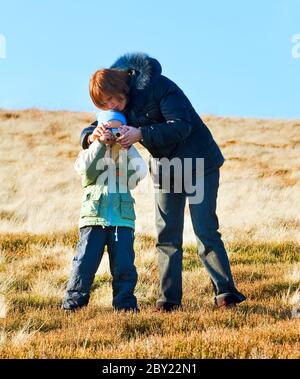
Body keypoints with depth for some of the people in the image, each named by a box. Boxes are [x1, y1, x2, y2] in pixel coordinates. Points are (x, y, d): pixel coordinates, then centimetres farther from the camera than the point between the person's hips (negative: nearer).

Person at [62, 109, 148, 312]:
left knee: (124, 263, -3)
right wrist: (100, 143, -13)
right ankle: (73, 301, 3)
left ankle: (125, 302, 7)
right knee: (85, 261, -4)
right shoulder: (91, 151, 12)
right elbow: (86, 170, -9)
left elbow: (141, 171, -4)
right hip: (94, 217, -1)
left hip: (123, 218, 1)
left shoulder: (128, 152, 15)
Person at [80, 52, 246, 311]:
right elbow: (87, 132, -2)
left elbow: (181, 126, -29)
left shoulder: (156, 86, -22)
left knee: (205, 231, -10)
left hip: (199, 163, -6)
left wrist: (141, 134, -37)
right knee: (167, 235, 2)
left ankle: (226, 292, -6)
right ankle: (169, 299, 5)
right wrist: (93, 135, -27)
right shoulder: (118, 109, -2)